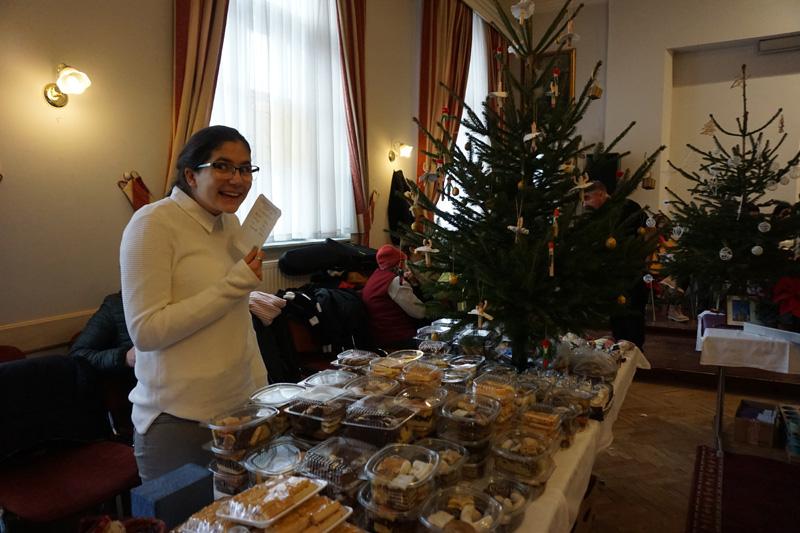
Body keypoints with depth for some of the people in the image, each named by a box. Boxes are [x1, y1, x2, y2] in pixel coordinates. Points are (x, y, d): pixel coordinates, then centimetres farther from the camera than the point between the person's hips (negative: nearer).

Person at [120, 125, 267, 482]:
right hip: (178, 420, -7)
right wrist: (234, 285, -21)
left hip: (241, 405, 7)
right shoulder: (153, 224, -14)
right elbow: (145, 331, -19)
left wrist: (260, 387, 12)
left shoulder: (230, 222, 7)